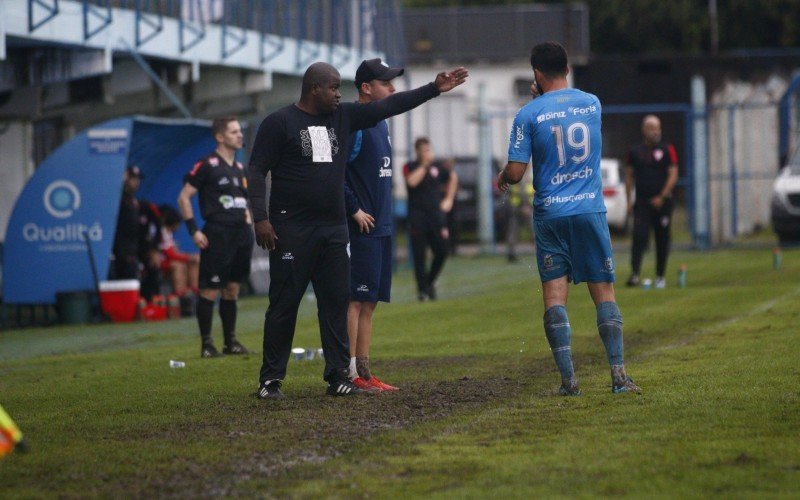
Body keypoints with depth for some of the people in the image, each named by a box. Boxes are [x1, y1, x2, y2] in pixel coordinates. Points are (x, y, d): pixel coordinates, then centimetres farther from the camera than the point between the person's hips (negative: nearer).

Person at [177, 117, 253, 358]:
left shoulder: (240, 168, 17)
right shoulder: (207, 165, -6)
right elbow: (184, 197, -7)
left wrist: (247, 223, 15)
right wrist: (194, 231, -12)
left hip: (241, 234, 7)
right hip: (218, 235, -7)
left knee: (232, 289, 11)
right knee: (210, 290, -6)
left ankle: (231, 341, 17)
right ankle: (206, 344, -2)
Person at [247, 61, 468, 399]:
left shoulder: (343, 117, 12)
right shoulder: (280, 123, -4)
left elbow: (388, 106, 13)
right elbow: (256, 171, -6)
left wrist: (434, 89, 7)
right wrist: (260, 217, -15)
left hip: (333, 230, 6)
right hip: (292, 229, -6)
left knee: (336, 301, 4)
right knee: (284, 304, -3)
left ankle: (338, 376, 10)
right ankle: (270, 379, 3)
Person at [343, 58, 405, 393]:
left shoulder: (379, 122, 16)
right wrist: (355, 211, -17)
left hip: (381, 227, 9)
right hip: (361, 228, -9)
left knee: (369, 301, 9)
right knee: (355, 299, -8)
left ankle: (363, 372, 12)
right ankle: (351, 375, -8)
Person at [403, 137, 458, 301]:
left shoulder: (437, 168, 11)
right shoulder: (410, 167, 0)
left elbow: (453, 177, 29)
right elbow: (412, 181, -22)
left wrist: (449, 199, 21)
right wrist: (424, 165, -16)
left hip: (436, 214, 4)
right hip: (417, 216, -4)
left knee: (442, 251, -1)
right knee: (419, 254, -5)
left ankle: (430, 282, 20)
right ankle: (422, 289, 2)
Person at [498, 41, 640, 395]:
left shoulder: (528, 115, -5)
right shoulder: (592, 104, 5)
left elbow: (515, 173, -6)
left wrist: (502, 177, 15)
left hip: (549, 214, -2)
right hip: (591, 210, 2)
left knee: (554, 294, 0)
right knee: (604, 291, 6)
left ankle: (568, 378, -7)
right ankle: (618, 375, -2)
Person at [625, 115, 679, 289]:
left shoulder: (667, 150, 2)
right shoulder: (635, 152, 7)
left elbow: (673, 175, -3)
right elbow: (629, 176, 11)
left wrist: (662, 197, -13)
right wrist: (629, 201, 5)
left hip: (662, 201, -1)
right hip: (641, 201, 1)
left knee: (662, 240, 5)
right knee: (639, 236, -13)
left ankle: (660, 277, 14)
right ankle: (635, 274, -19)